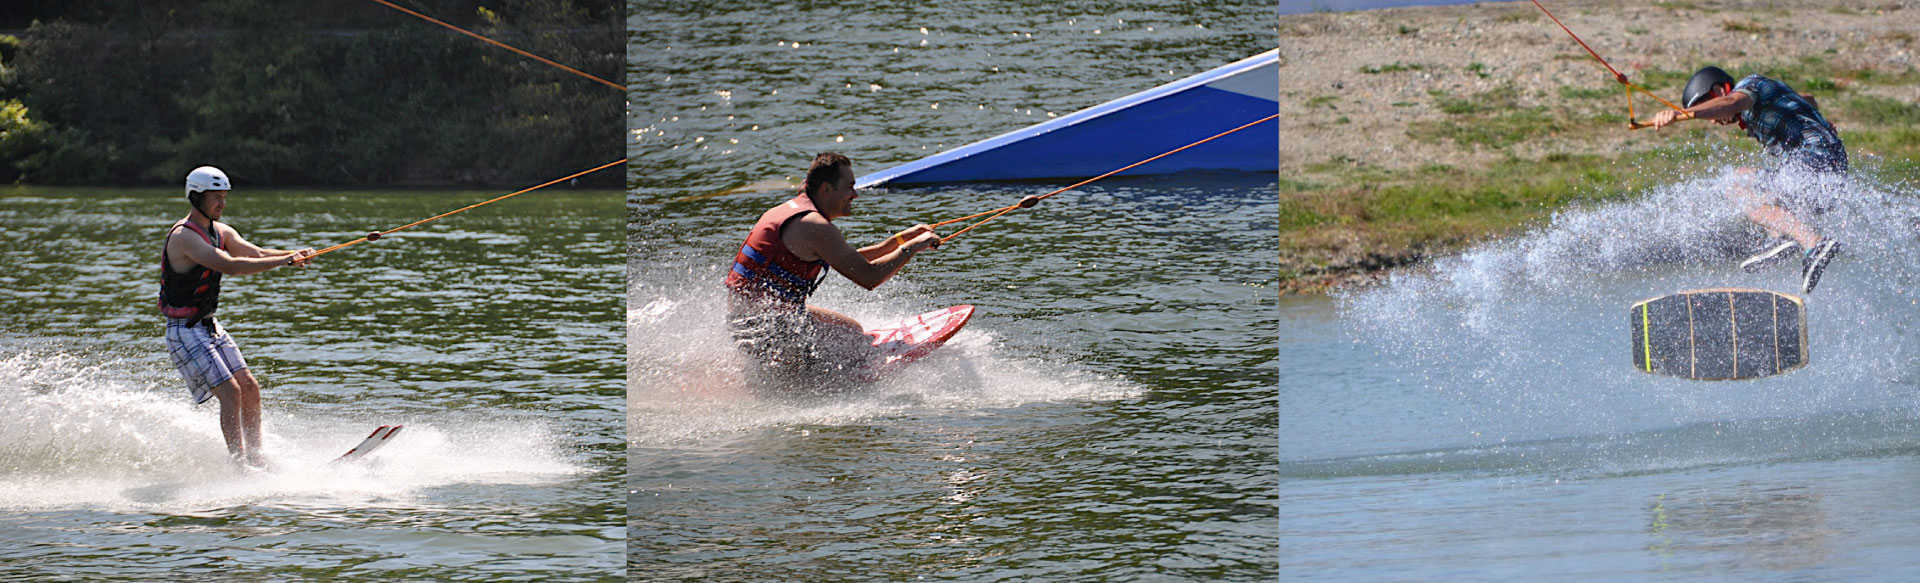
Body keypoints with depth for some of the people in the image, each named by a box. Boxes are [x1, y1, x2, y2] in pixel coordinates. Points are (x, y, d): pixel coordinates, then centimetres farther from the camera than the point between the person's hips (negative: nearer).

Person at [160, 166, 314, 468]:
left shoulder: (221, 232, 8)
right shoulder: (183, 237, -22)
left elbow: (256, 254, 2)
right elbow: (229, 265, -31)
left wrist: (294, 254, -17)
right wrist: (284, 261, -32)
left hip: (210, 328, 9)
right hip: (185, 332, -9)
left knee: (250, 388, 4)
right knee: (230, 392, -16)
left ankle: (256, 458, 10)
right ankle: (239, 463, -16)